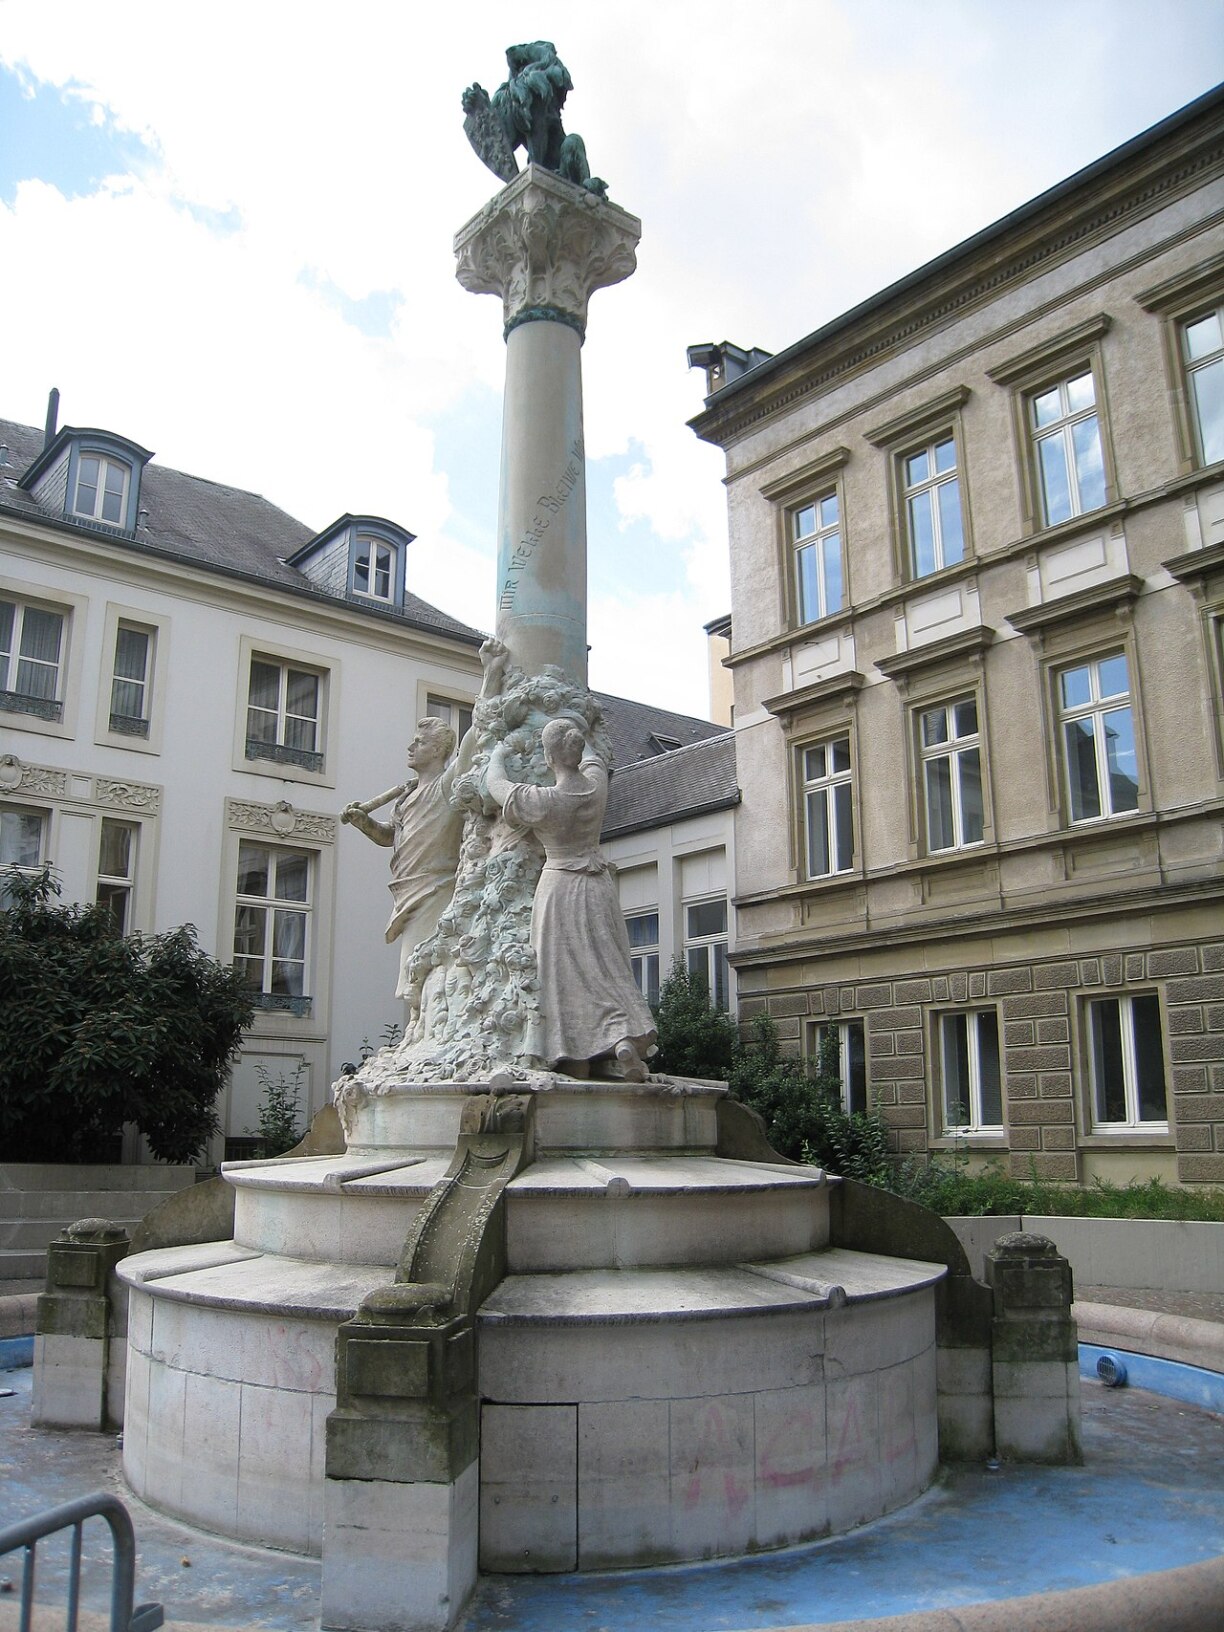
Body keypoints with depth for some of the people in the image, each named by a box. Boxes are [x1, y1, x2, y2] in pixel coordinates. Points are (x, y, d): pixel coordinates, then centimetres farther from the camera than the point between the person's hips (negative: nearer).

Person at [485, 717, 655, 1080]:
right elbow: (591, 757, 23)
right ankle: (627, 1038, -9)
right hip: (599, 885, 5)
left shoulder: (543, 800, -16)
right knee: (606, 968, 8)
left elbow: (495, 784, 1)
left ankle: (578, 1069, -2)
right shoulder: (596, 783, -2)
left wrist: (497, 756, 21)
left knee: (570, 975, -2)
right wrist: (573, 737, 40)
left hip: (561, 886, -5)